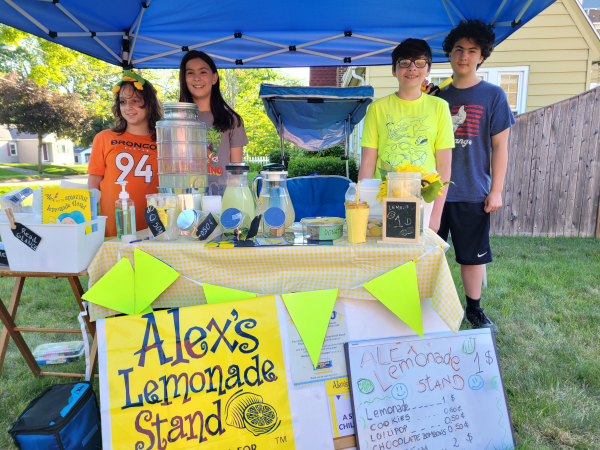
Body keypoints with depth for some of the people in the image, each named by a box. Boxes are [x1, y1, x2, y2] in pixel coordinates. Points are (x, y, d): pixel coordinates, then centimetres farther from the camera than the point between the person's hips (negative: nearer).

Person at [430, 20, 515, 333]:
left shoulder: (492, 95, 0)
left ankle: (474, 309, 28)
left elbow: (500, 146, -1)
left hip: (473, 193, -2)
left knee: (472, 255, 9)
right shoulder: (437, 95, 7)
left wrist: (496, 190, -6)